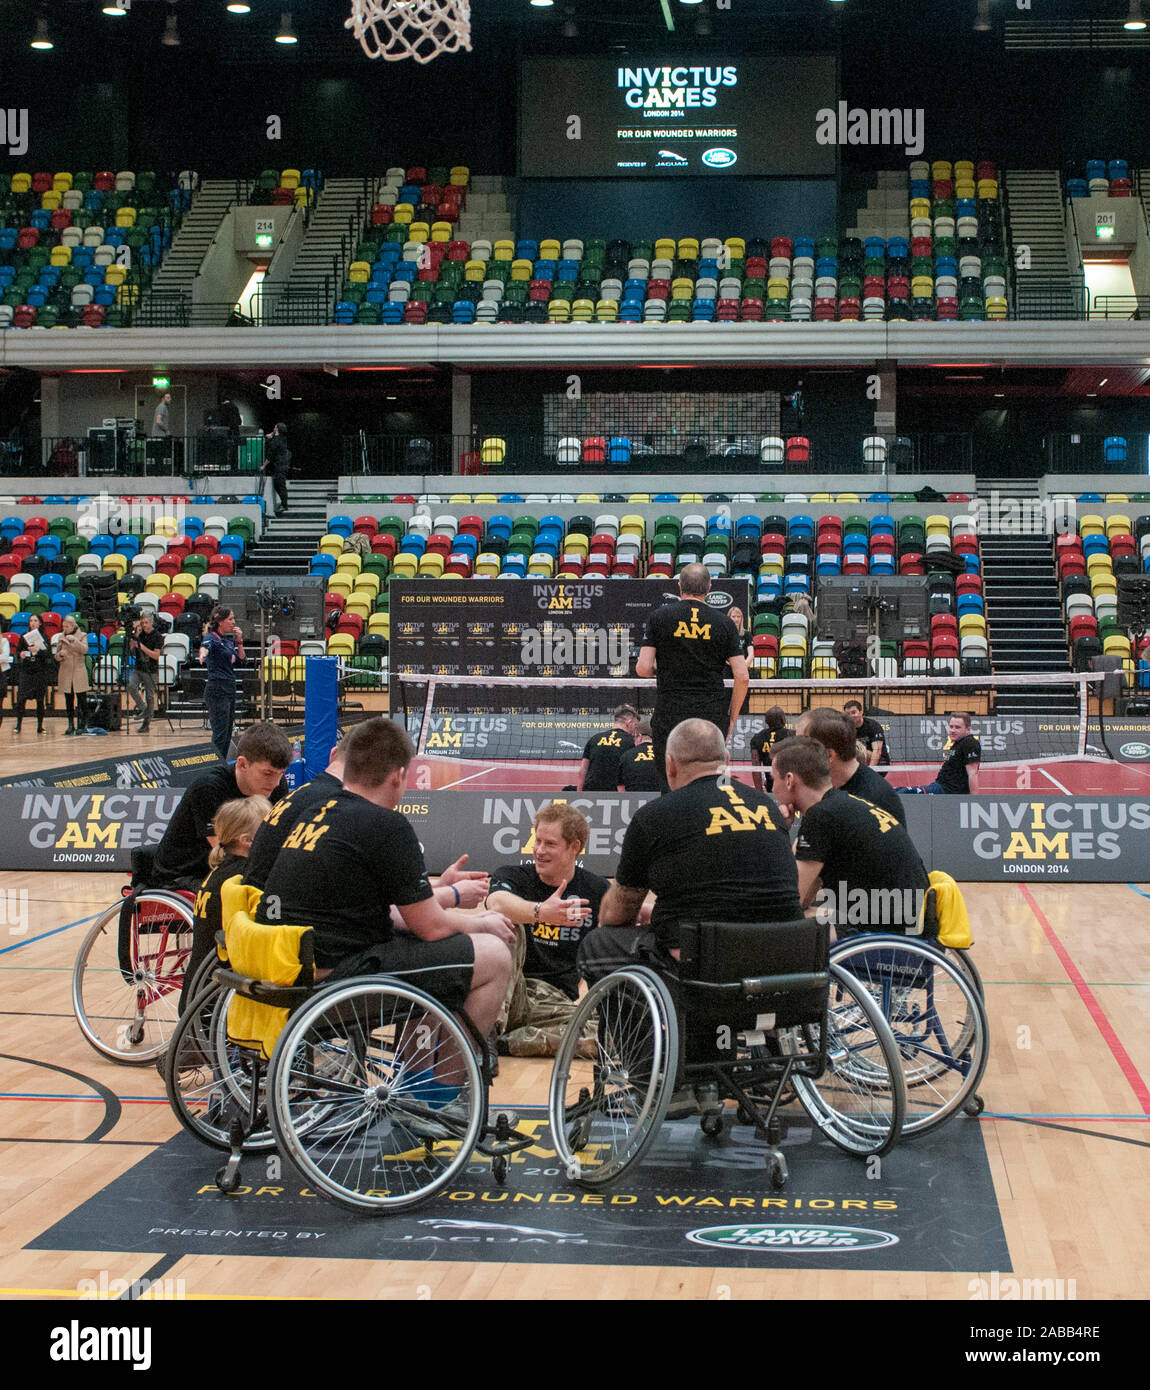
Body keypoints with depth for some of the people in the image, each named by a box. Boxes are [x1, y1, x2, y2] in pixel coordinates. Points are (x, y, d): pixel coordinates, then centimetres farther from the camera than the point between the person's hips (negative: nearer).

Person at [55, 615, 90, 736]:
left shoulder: (82, 635, 2)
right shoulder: (61, 637, 10)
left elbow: (84, 650, -14)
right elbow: (57, 656, 12)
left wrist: (74, 640, -25)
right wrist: (60, 654, -11)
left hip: (79, 672, -3)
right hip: (65, 673, 3)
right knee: (68, 700, 4)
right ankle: (71, 725, 9)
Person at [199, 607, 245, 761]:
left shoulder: (229, 639, 13)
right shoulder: (212, 637, -11)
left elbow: (241, 658, 19)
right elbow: (205, 646, -34)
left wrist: (239, 641, 3)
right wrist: (203, 653, -57)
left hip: (230, 689, 9)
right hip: (217, 690, -9)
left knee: (227, 734, 12)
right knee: (220, 734, -11)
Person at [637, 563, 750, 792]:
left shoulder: (660, 616, 1)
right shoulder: (724, 623, 4)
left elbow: (643, 668, -4)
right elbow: (742, 677, 0)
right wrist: (731, 718, 10)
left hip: (669, 715, -1)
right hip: (713, 717, 1)